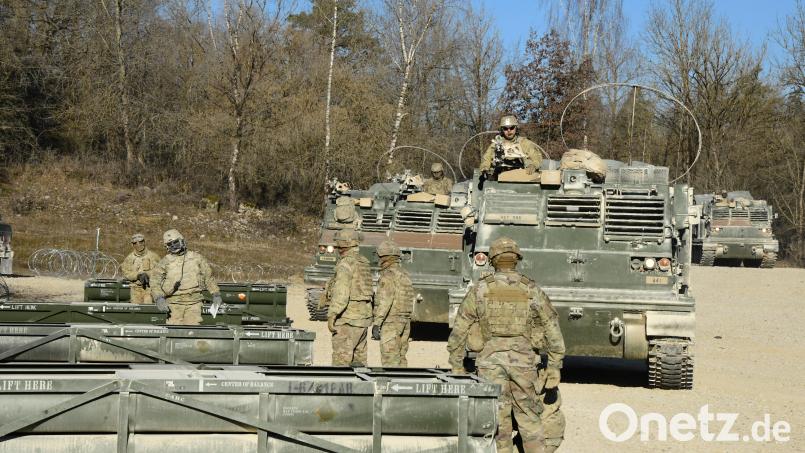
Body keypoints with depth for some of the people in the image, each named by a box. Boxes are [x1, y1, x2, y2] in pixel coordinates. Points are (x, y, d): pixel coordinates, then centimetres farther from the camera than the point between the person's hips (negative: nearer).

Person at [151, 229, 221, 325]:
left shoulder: (196, 258, 12)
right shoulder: (165, 261, 9)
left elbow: (208, 277, 17)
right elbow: (155, 283, 1)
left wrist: (216, 294, 9)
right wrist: (159, 298, -15)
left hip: (194, 302, 0)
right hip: (174, 302, 0)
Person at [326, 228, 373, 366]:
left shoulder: (346, 263, -14)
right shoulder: (363, 263, 13)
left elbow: (341, 292, -24)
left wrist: (331, 315, -25)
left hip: (348, 318, -9)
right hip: (363, 317, 9)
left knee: (341, 359, -8)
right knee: (358, 359, 14)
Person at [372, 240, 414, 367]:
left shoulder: (388, 275, -13)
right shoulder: (405, 274, 15)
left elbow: (384, 301, -21)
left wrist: (376, 324, -23)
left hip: (390, 323, -9)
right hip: (405, 322, 9)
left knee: (390, 360, -8)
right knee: (400, 358, 12)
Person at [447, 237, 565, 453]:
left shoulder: (480, 290, 2)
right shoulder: (532, 291, 3)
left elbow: (458, 331, 3)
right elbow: (553, 330, 4)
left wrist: (456, 366, 11)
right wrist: (554, 368, 10)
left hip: (491, 360, -1)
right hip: (523, 360, 1)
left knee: (498, 419, 4)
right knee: (529, 418, 11)